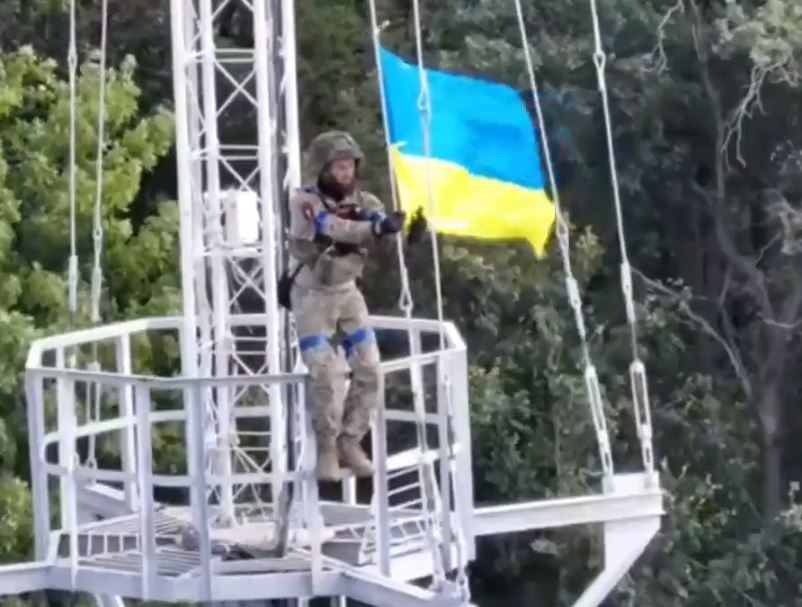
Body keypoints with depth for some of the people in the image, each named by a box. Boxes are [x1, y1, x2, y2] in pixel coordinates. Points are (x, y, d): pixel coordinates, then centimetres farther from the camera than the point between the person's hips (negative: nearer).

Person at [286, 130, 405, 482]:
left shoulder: (362, 201, -3)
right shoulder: (305, 202, -17)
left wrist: (388, 227, -43)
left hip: (347, 292, 5)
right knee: (325, 373, -12)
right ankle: (327, 448, 2)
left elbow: (380, 238, -20)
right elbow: (335, 228, -33)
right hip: (313, 295, -5)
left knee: (369, 369, -1)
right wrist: (376, 227, -48)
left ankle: (350, 442, 13)